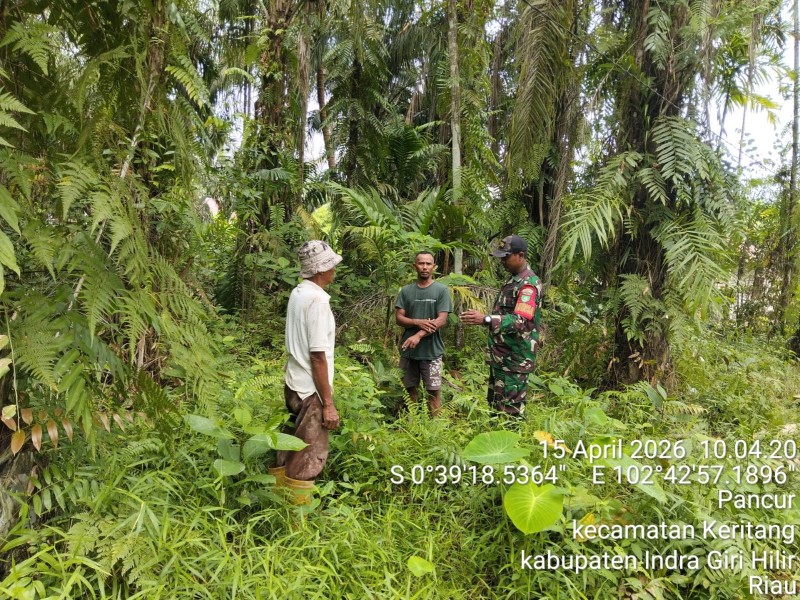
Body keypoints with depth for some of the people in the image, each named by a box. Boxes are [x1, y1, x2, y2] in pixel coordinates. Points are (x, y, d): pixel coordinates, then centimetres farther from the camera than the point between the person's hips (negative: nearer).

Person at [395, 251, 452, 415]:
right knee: (409, 389, 12)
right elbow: (399, 318, 2)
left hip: (432, 351, -3)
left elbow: (441, 320, -11)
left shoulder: (441, 290, -3)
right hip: (408, 350, 3)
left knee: (433, 390, 2)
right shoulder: (406, 290, 6)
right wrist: (418, 322, -17)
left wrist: (419, 335, -21)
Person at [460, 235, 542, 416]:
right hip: (500, 356, 10)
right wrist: (481, 318, 14)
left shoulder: (529, 284, -16)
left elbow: (520, 321, -28)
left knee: (511, 412, -5)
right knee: (495, 406, 16)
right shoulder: (513, 281, 16)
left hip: (515, 359, -10)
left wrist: (485, 320, -37)